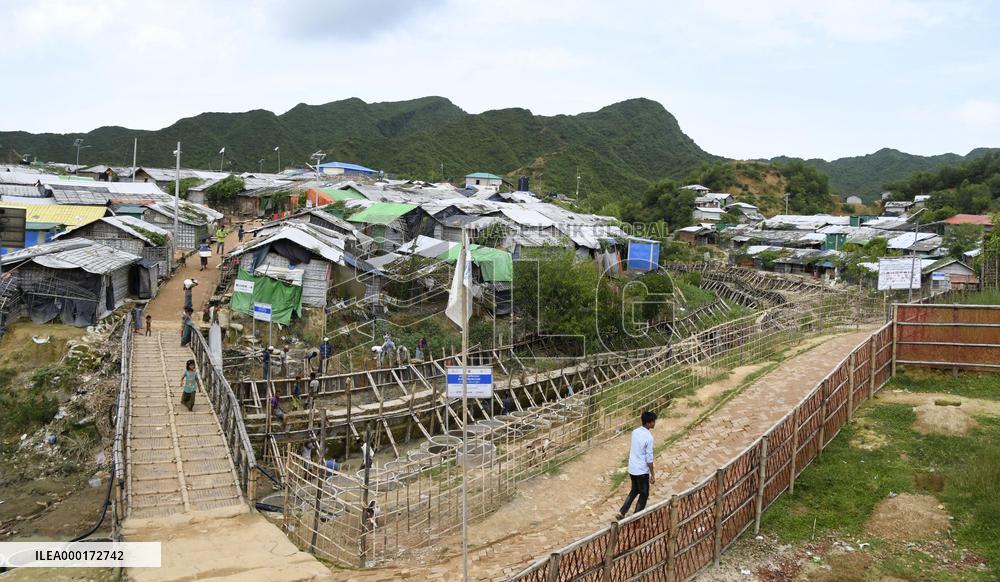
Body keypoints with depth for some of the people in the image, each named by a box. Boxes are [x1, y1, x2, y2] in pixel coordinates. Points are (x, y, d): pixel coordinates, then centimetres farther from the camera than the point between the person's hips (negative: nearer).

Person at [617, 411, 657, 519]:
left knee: (634, 490, 24)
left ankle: (621, 513, 20)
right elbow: (649, 459, -19)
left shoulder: (635, 432, 1)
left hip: (632, 468, 7)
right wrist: (652, 475, -9)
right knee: (644, 494, 11)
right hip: (642, 471, -7)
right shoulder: (649, 437, -22)